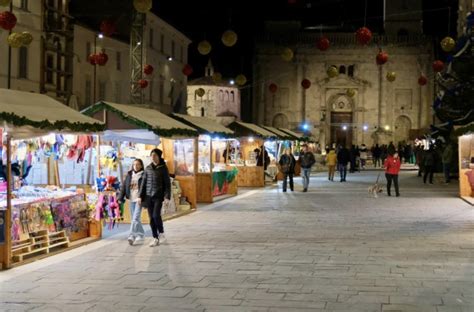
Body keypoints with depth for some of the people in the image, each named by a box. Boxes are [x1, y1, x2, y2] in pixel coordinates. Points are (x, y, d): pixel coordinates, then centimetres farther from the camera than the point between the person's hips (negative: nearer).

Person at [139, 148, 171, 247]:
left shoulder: (163, 168, -2)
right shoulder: (148, 168, 9)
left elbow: (167, 183, -4)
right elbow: (143, 183, 12)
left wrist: (167, 197, -11)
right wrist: (141, 196, 7)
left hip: (159, 196, -4)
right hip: (149, 196, 4)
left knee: (156, 215, -17)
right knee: (151, 218, 2)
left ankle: (161, 232, 8)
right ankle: (155, 238, 9)